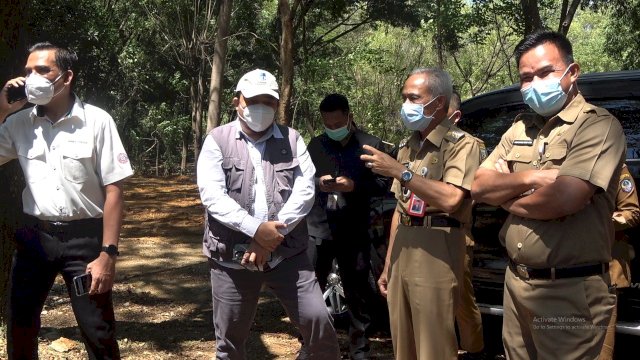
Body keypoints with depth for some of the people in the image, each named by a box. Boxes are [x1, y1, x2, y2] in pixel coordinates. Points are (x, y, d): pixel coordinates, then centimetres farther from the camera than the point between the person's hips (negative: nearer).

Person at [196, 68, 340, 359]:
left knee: (317, 318, -5)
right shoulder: (218, 140, 2)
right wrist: (256, 229, -20)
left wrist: (274, 234, -15)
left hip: (286, 252, 1)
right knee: (229, 336, 10)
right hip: (232, 256, -1)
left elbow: (305, 191, -4)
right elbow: (212, 195, -11)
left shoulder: (291, 139, 7)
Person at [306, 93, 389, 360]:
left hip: (354, 233, -2)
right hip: (318, 228, 2)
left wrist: (353, 185, -18)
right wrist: (318, 183, -11)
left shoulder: (372, 145, 0)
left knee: (357, 291, 8)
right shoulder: (315, 144, 10)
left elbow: (382, 184, -3)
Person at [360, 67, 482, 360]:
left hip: (436, 252, -8)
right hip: (402, 250, 8)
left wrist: (398, 170, -19)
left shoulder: (461, 144, -8)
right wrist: (388, 264, 16)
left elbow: (450, 200, -24)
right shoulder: (408, 146, 17)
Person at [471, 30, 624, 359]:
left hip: (570, 291, -7)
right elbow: (480, 187, 3)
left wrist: (509, 202, -7)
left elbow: (564, 198, -25)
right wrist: (532, 177, -14)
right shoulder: (519, 129, 11)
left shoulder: (598, 124, -12)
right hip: (516, 282, 7)